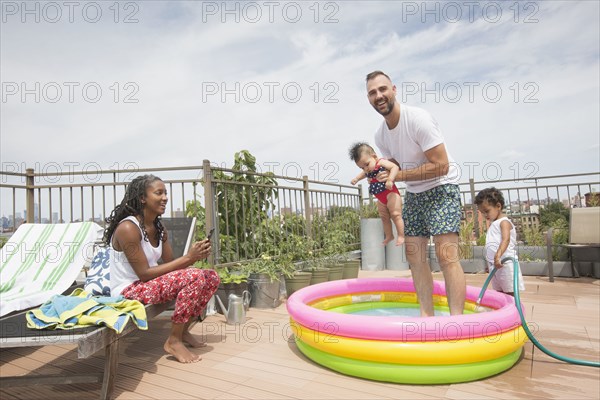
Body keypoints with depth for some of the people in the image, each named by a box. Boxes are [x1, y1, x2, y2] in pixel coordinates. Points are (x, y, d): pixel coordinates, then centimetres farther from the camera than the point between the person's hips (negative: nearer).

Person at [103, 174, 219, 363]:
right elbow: (144, 274, -23)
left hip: (150, 283, 9)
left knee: (211, 277, 0)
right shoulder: (128, 228, -21)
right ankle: (174, 340, -11)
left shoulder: (158, 227, 6)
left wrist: (195, 255, -14)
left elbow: (171, 264, 5)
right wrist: (187, 258, -24)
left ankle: (183, 330, 11)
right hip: (129, 291, -9)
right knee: (194, 277, -27)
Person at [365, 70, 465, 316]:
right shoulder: (380, 135, 3)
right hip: (414, 194, 7)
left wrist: (399, 175, -22)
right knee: (414, 255, 4)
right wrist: (376, 173, -8)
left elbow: (441, 166, -23)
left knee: (446, 255, -15)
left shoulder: (418, 119, -20)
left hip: (441, 188, -7)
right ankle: (426, 315, 13)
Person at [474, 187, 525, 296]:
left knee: (510, 294, -3)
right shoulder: (493, 224, 18)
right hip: (495, 265, 9)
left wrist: (498, 256, -40)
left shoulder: (504, 222, -9)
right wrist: (490, 262, 21)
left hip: (505, 264, -9)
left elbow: (506, 240, -27)